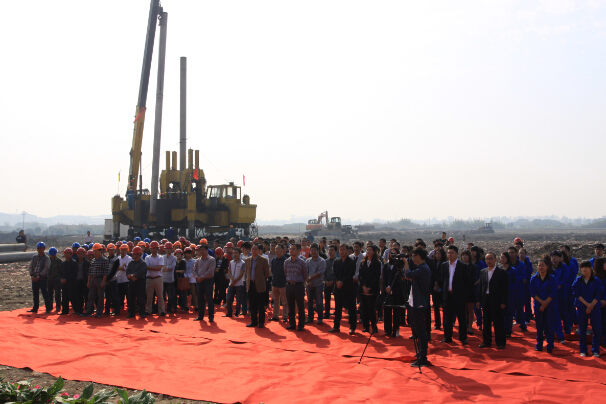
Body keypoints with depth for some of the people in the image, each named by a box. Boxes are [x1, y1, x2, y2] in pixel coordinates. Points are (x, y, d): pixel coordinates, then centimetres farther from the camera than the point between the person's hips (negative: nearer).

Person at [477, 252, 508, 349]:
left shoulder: (502, 272, -4)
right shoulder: (483, 272, 10)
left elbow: (505, 288, -6)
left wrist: (503, 302, -12)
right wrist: (479, 300, 7)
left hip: (497, 301, -5)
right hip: (486, 300, 5)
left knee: (498, 323, 1)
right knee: (486, 322, 11)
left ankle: (500, 342, 10)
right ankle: (486, 341, 20)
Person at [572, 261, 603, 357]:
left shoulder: (596, 281, 0)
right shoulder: (578, 280, 2)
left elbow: (599, 295, -5)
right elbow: (576, 293, -6)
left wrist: (591, 305, -13)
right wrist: (587, 304, -14)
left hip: (594, 308, -1)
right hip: (581, 308, 1)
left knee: (597, 330, -1)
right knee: (582, 330, 4)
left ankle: (595, 350, 11)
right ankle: (583, 350, 15)